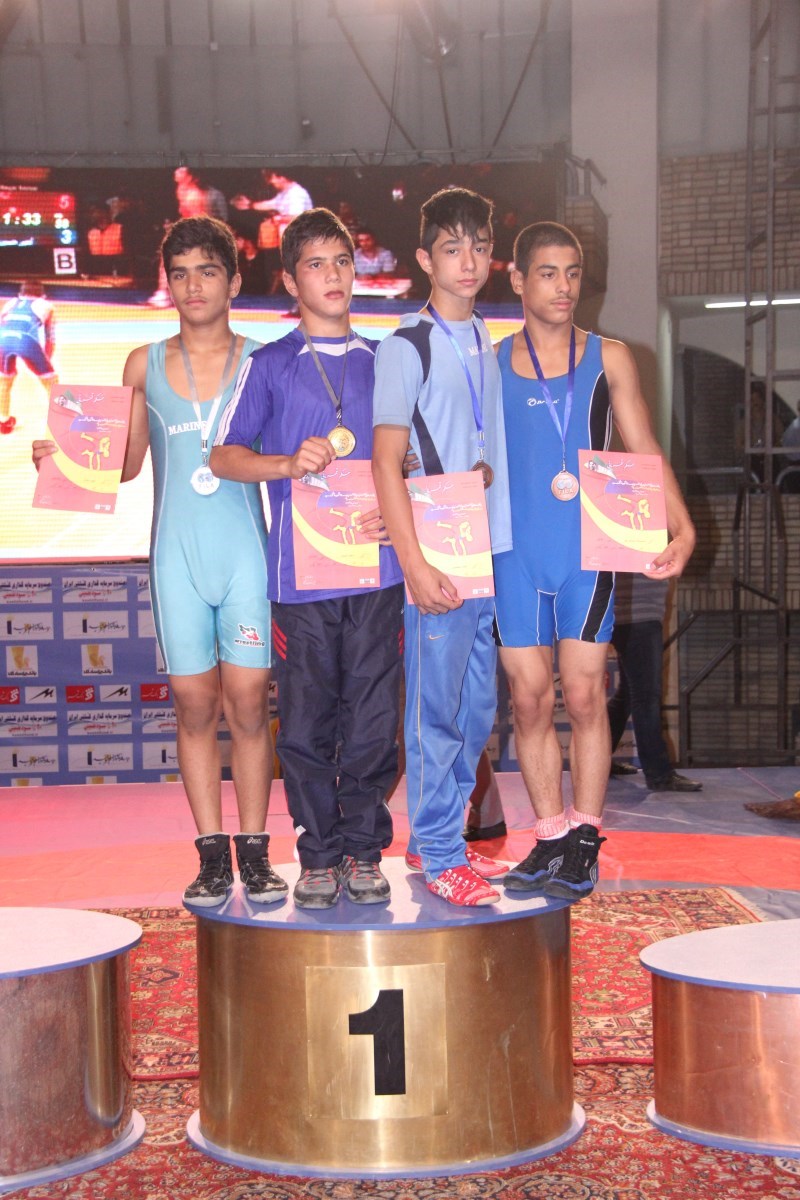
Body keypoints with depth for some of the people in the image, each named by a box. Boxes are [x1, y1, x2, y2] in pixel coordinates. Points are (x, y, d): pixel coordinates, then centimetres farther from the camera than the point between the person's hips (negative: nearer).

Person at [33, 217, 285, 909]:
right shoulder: (145, 366, 10)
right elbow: (124, 463, 15)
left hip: (247, 552, -1)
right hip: (177, 556, 2)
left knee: (248, 703, -4)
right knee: (194, 706, 2)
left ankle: (254, 853, 7)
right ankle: (212, 855, 11)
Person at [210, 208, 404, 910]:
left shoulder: (384, 362, 13)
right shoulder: (270, 366, 7)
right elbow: (223, 457, 3)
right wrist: (290, 465, -13)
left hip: (376, 568, 1)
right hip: (301, 572, -1)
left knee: (372, 716, 2)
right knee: (305, 721, 2)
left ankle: (365, 851, 15)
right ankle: (319, 855, 15)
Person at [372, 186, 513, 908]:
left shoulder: (493, 346, 14)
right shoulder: (406, 347, -6)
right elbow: (386, 462, -10)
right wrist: (415, 565, -16)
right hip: (437, 559, -7)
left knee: (477, 709, 13)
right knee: (437, 710, -1)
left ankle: (437, 837, 27)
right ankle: (439, 856, 11)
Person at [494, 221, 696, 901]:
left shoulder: (609, 359, 8)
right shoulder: (489, 364, 8)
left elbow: (644, 452, 7)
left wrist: (681, 526, -6)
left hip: (588, 550, -1)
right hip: (516, 553, 1)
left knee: (585, 696, -2)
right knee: (531, 700, 2)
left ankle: (584, 842, 7)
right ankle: (552, 838, 11)